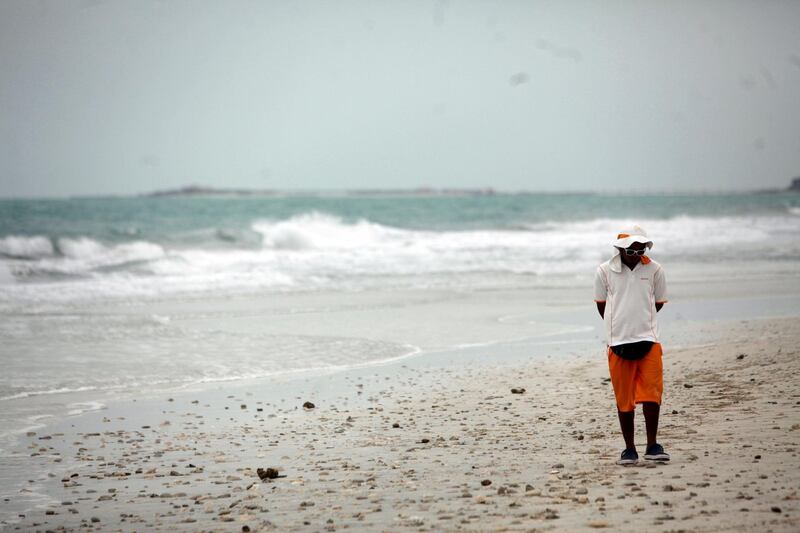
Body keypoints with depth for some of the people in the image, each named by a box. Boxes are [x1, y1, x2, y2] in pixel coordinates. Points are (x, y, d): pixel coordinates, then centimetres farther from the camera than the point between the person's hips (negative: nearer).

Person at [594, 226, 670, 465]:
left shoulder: (654, 270, 3)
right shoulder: (605, 271, 1)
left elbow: (658, 303, 14)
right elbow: (601, 305, 10)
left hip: (648, 339, 0)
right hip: (618, 342, 0)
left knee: (651, 393, -8)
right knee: (624, 398, 3)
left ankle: (652, 446, 1)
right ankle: (629, 449, 11)